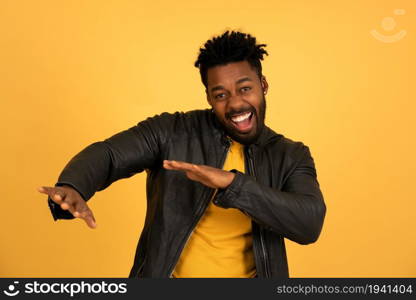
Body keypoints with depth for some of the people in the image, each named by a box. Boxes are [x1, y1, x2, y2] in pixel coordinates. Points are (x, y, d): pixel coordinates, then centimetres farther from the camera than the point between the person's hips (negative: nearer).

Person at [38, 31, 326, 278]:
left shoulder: (291, 157, -2)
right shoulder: (172, 132, -5)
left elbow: (310, 223, -16)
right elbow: (106, 154, -12)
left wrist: (233, 183, -27)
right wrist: (71, 189, -34)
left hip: (250, 273, 0)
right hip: (165, 274, 1)